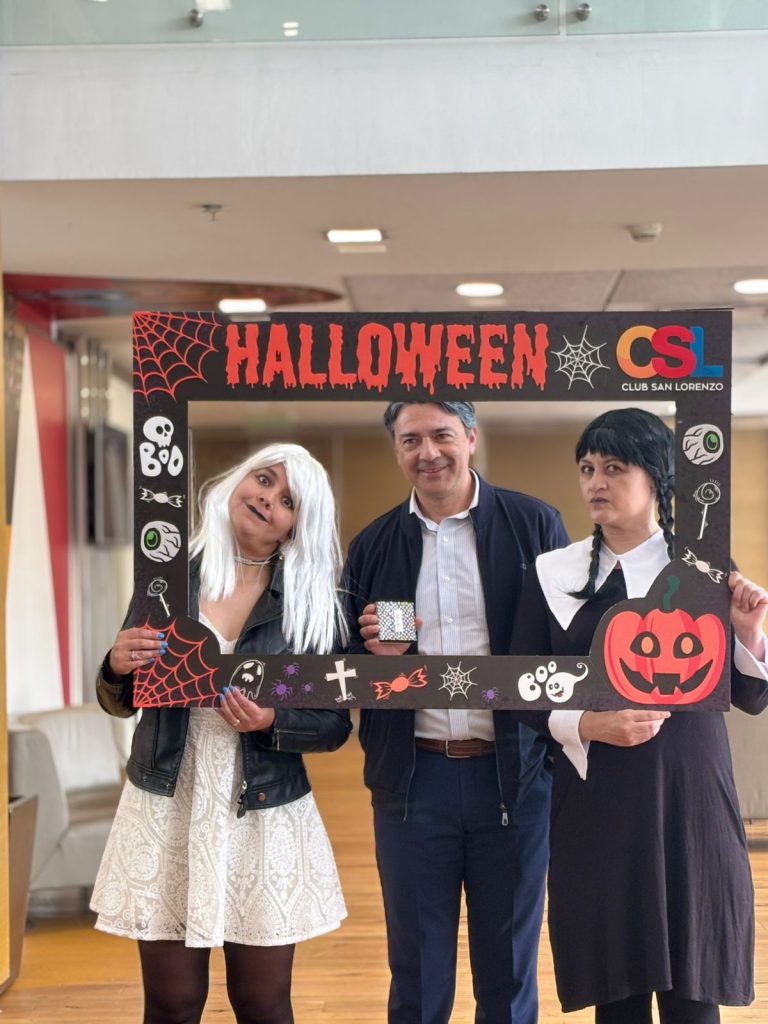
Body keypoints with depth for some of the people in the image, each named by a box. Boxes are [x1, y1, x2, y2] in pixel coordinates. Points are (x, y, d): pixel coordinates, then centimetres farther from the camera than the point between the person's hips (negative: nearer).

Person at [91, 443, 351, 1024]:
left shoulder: (313, 603, -2)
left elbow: (335, 725, 1)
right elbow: (121, 704, 8)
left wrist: (272, 722, -17)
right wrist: (118, 668, -14)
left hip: (266, 819, -1)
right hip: (168, 811, 1)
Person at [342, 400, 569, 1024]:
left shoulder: (533, 526, -1)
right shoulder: (373, 546, 7)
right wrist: (375, 652, -12)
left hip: (515, 776, -1)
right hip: (412, 779, 2)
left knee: (510, 970, 13)